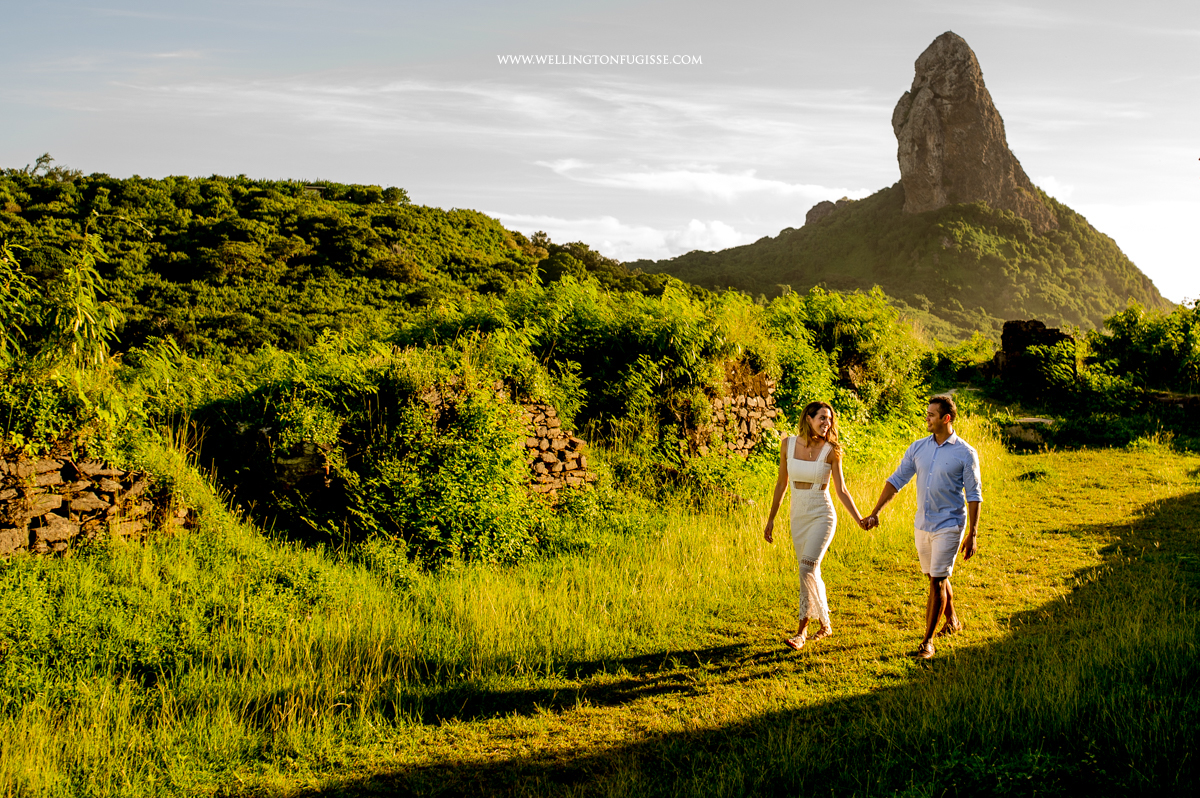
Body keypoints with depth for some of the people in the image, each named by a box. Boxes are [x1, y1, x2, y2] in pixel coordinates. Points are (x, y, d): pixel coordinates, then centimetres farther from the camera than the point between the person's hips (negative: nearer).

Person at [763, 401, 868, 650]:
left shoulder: (831, 451, -7)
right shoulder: (788, 444, 0)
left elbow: (841, 490, -2)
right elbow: (781, 483, 9)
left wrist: (860, 519, -8)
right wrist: (771, 519, 11)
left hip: (822, 516, -4)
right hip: (798, 517, 4)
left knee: (807, 569, -17)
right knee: (812, 574, 13)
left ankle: (801, 631, -11)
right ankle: (825, 625, 31)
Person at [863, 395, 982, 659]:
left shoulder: (965, 453, -10)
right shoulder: (918, 447, 3)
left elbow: (974, 495, -6)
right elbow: (897, 479, 7)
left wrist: (973, 534, -8)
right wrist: (875, 512, 2)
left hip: (949, 526, -5)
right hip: (922, 525, 5)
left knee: (937, 581, -9)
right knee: (936, 577, 19)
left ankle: (927, 641, -3)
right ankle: (952, 621, 42)